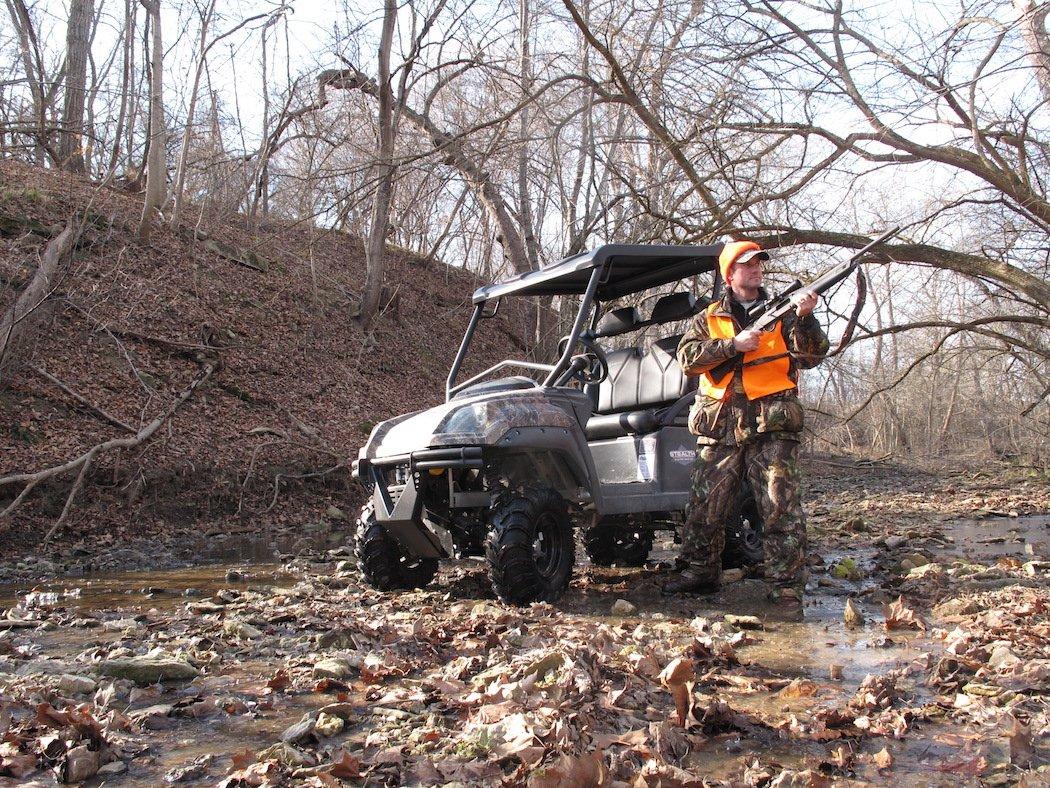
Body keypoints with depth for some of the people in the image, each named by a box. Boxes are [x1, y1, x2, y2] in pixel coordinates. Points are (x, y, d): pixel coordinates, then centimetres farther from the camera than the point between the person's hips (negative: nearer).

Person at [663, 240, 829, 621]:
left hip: (772, 427, -1)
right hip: (721, 428, 2)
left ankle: (787, 590, -2)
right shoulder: (709, 319, 14)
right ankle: (701, 573, 24)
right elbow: (688, 358, -3)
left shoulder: (782, 314, 13)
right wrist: (734, 345, -13)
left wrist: (805, 318, -16)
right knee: (704, 507, 7)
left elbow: (811, 357, 0)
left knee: (781, 510, -7)